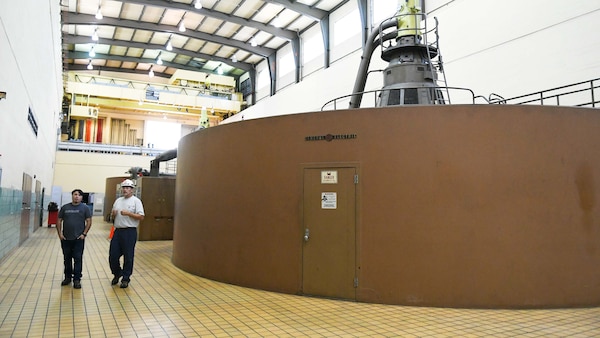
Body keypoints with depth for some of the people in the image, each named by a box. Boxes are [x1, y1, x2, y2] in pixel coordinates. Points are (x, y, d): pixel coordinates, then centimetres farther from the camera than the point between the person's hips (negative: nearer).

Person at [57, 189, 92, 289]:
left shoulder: (85, 208, 0)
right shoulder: (65, 207, 6)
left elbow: (89, 221, -1)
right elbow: (59, 221, 9)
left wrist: (84, 234, -8)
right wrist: (60, 233, 0)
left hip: (78, 239, -3)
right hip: (66, 238, 3)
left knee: (78, 259, -1)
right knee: (67, 259, 13)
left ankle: (77, 279, 6)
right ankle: (67, 277, 27)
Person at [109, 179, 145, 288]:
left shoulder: (136, 201, -4)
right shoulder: (118, 200, 15)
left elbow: (141, 217, -12)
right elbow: (113, 217, 21)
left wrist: (128, 213, -20)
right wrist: (114, 214, -1)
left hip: (130, 232, -6)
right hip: (117, 231, 6)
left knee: (128, 257, 2)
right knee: (113, 255, 8)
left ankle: (125, 279, 14)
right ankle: (117, 273, 31)